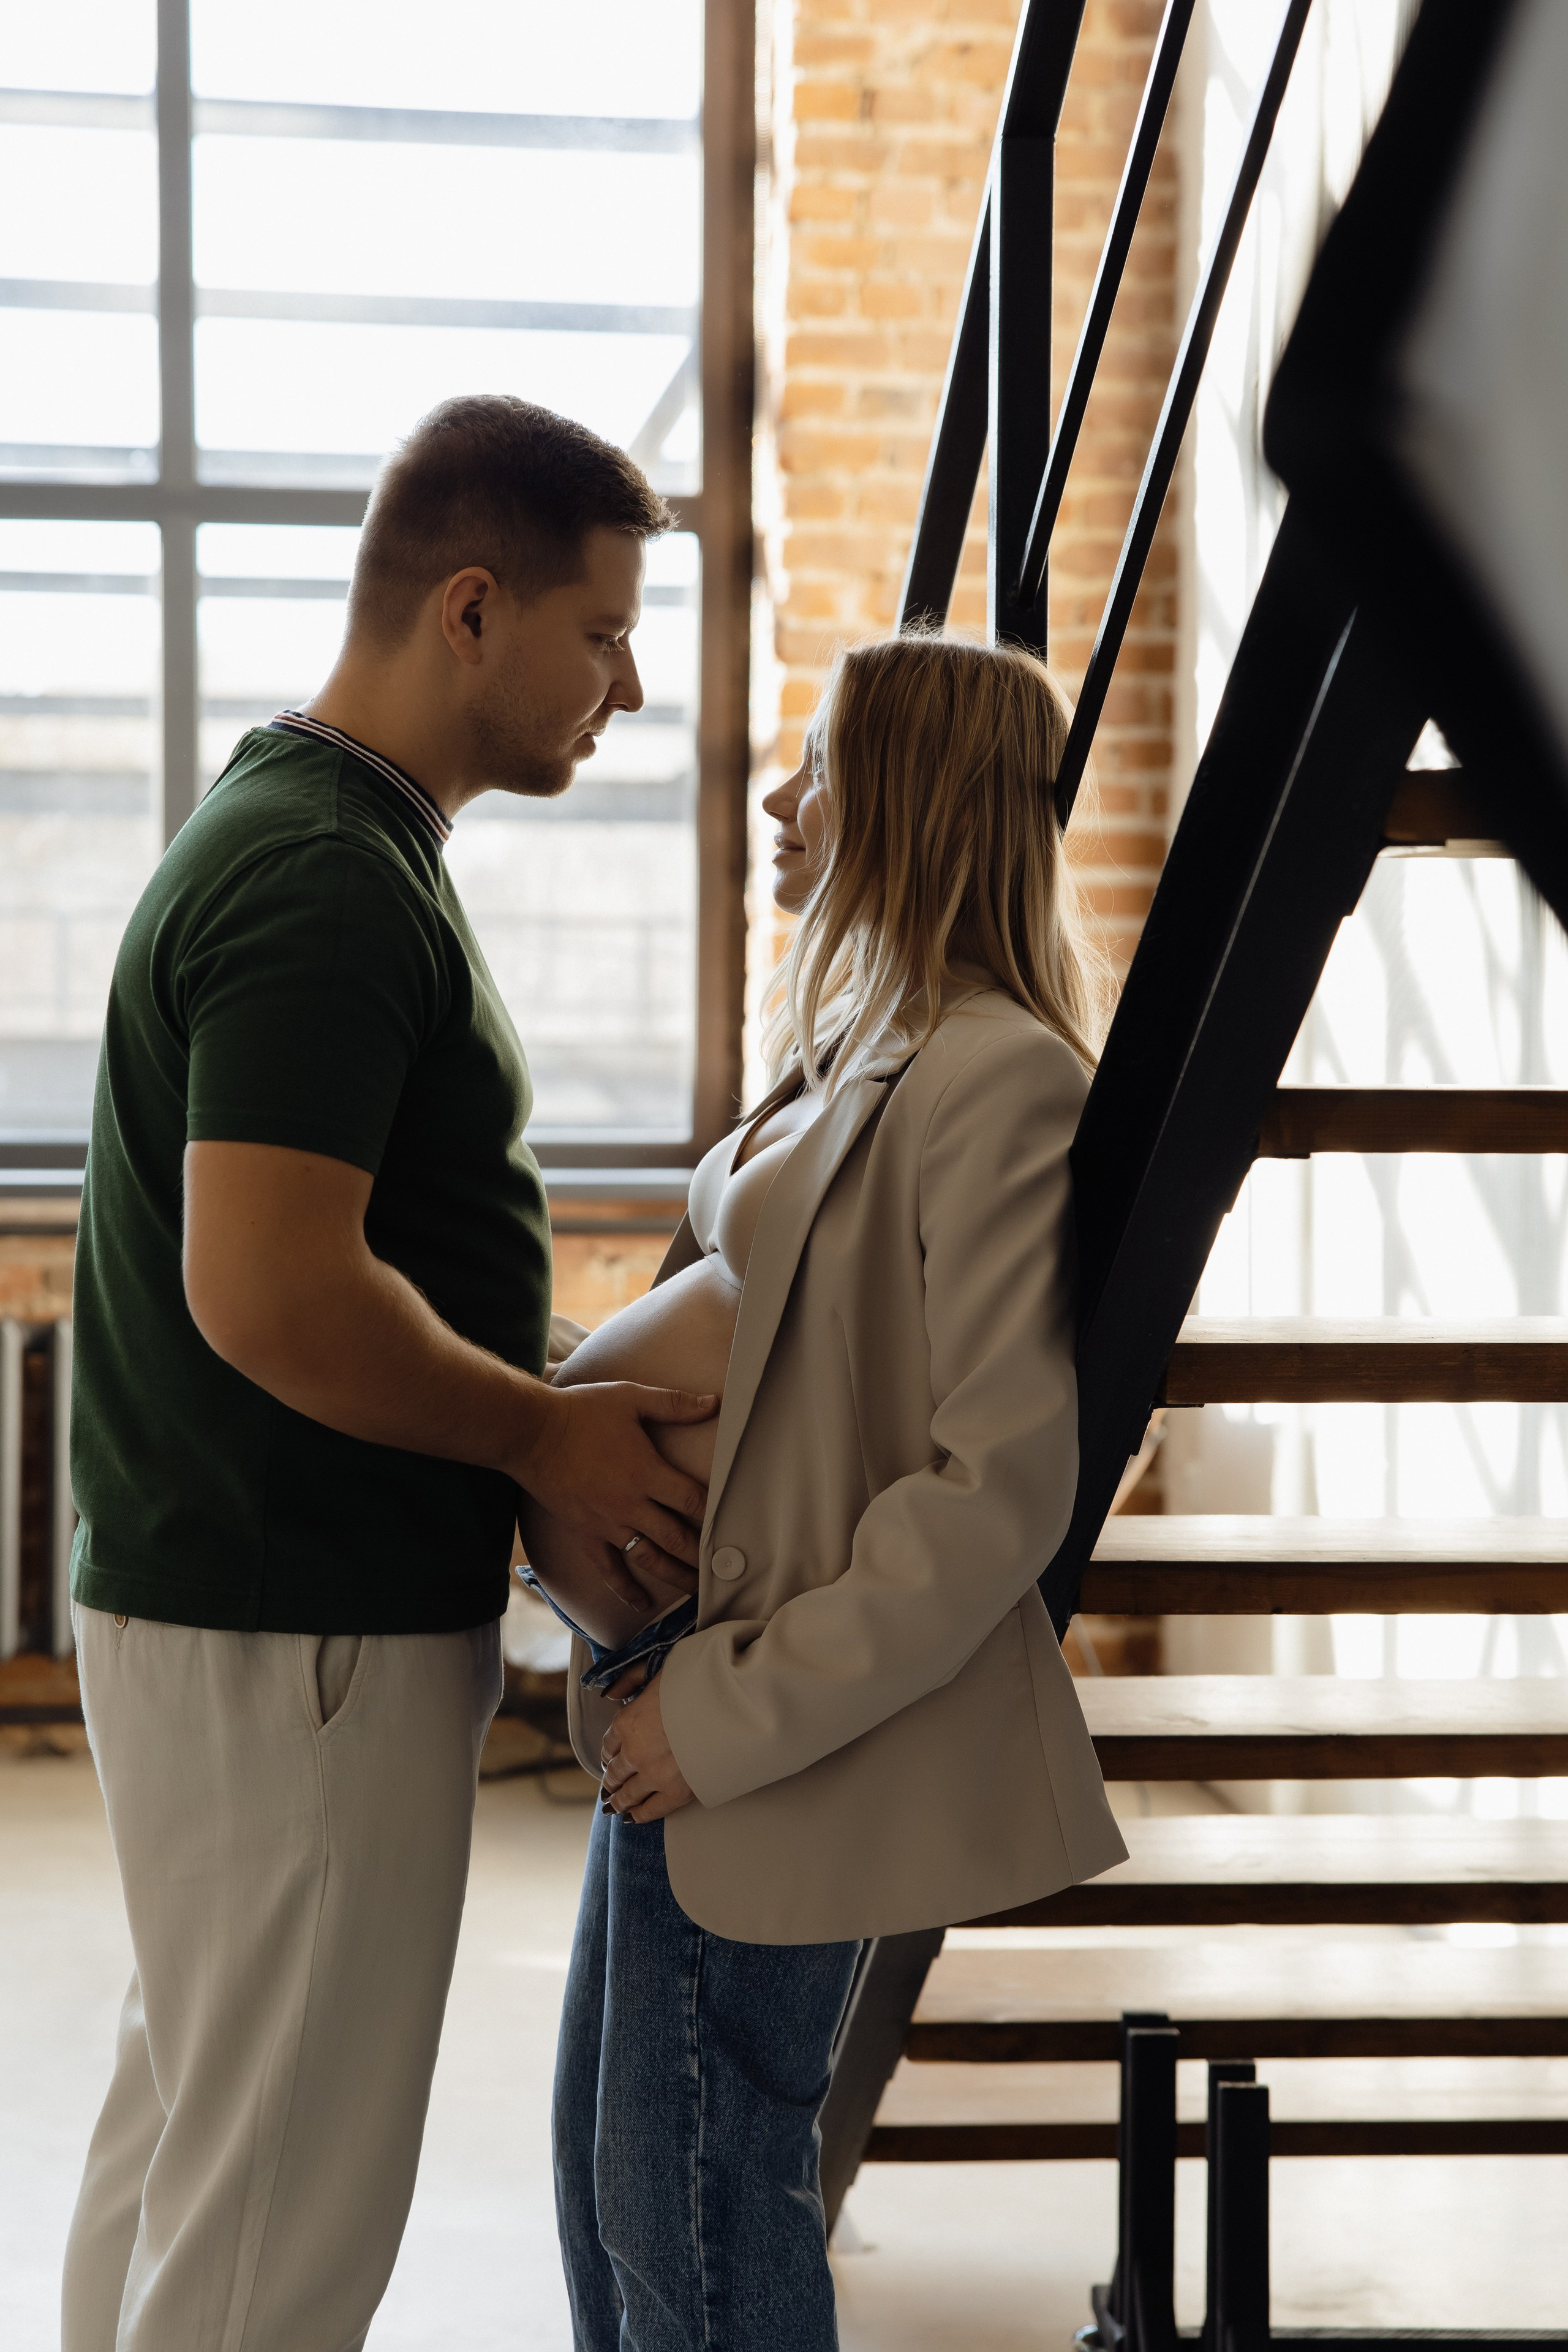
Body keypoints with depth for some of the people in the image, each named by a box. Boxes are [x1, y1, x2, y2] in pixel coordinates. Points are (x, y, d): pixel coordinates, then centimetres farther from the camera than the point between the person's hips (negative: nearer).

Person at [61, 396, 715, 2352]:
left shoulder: (294, 835, 13)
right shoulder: (331, 883, -20)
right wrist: (550, 1436, -15)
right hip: (299, 1635, -10)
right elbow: (270, 1297, -28)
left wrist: (556, 1394, 11)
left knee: (180, 2147, 20)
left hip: (208, 1594, 10)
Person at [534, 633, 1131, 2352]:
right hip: (692, 1700, 10)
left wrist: (740, 1710, -21)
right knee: (609, 2155, 18)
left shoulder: (998, 1076, -18)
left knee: (688, 2201, 1)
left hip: (775, 1744, -10)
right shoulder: (858, 1051, 13)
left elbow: (1003, 1484, -23)